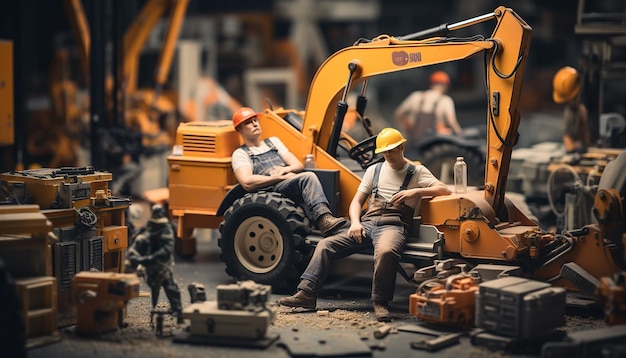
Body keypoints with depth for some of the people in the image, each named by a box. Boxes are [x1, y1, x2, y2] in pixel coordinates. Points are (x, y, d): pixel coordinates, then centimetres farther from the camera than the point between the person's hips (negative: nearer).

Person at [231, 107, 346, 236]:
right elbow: (247, 183, -6)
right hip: (270, 191, -5)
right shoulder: (240, 154, 14)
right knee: (308, 177, -33)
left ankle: (325, 219, -54)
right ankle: (324, 220, -52)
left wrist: (286, 169, -1)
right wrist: (279, 177, -9)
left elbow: (299, 165, 23)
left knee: (309, 177, -33)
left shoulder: (273, 142, 32)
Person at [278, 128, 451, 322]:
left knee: (385, 251, -40)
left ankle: (381, 303, -29)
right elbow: (356, 201, 18)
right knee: (325, 245, -13)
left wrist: (415, 191, -18)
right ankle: (307, 294, -16)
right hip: (367, 224, 5)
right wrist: (355, 223, -3)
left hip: (393, 225, -5)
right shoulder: (374, 170, 21)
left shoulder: (417, 172, 10)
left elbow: (444, 190, -3)